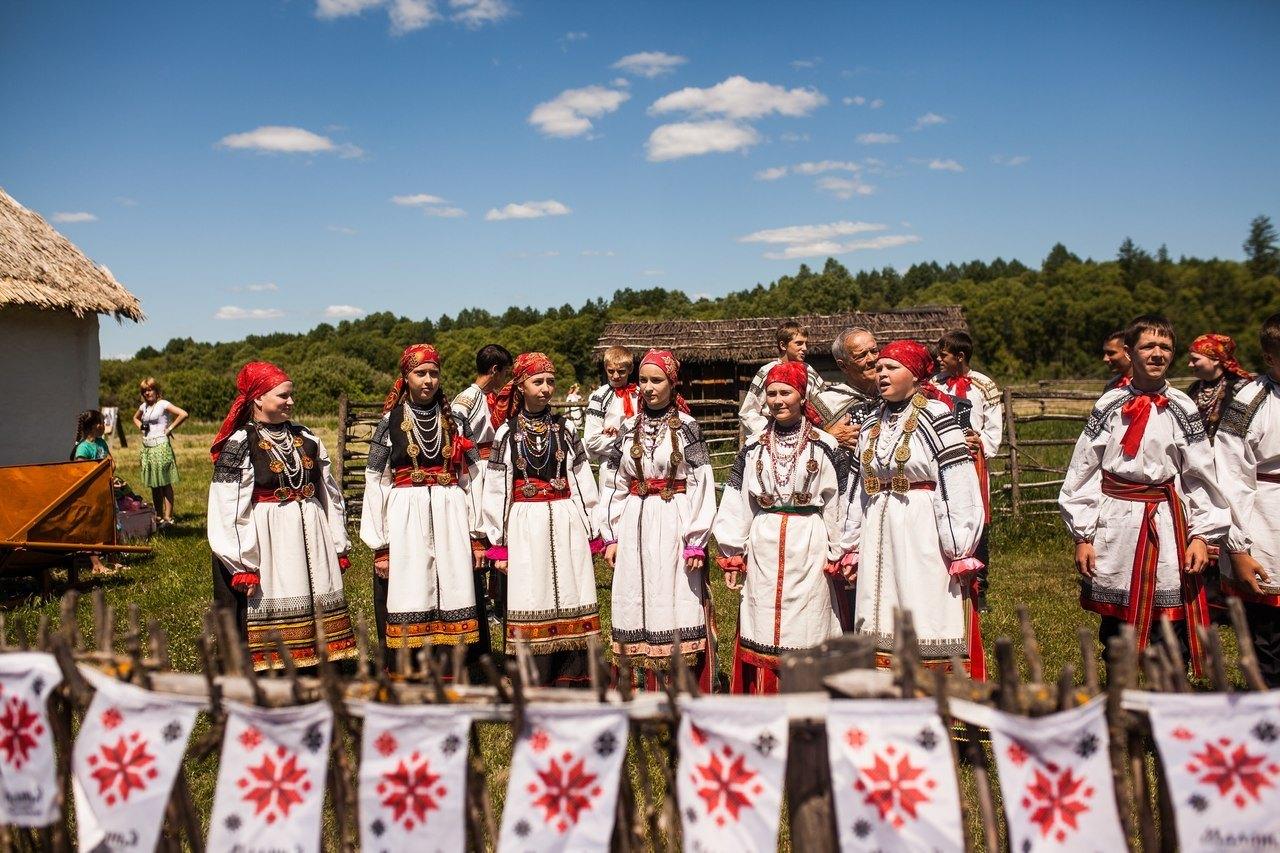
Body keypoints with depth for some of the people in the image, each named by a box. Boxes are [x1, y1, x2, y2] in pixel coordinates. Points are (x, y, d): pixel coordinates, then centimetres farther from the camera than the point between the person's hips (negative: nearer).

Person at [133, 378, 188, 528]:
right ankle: (159, 517, 15)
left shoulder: (163, 404, -7)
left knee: (165, 483, -4)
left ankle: (168, 517, -3)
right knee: (153, 485, 9)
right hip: (147, 448, 7)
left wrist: (170, 428, -12)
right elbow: (135, 418, 35)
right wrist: (141, 426, 14)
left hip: (161, 446, -7)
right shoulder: (144, 407, 14)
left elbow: (183, 414, -19)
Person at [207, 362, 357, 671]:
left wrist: (338, 547, 14)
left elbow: (330, 494, 16)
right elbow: (227, 509, -10)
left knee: (315, 615, 8)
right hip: (267, 544, -6)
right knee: (270, 617, -2)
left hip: (311, 539, 6)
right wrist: (242, 566, -15)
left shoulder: (306, 439, 12)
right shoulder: (240, 445, -5)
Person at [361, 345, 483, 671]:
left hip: (451, 521, 2)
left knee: (453, 596, 1)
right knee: (410, 600, -2)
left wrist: (478, 537, 3)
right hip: (406, 522, -2)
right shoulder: (390, 423, 5)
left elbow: (471, 479, 9)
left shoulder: (454, 421, 11)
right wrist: (380, 546, -3)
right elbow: (376, 485, 2)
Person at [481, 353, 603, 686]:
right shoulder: (507, 433, 4)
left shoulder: (565, 429, 8)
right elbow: (495, 491, 3)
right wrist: (500, 544, 0)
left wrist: (590, 534, 5)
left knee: (567, 601, 2)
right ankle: (532, 684, 9)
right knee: (531, 604, 0)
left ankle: (564, 682, 10)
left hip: (566, 527, 2)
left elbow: (583, 482, 9)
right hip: (525, 529, -1)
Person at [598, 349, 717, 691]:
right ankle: (652, 687, 17)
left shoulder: (686, 427, -2)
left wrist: (696, 541, -11)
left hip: (675, 527, -3)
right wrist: (611, 536, 6)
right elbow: (613, 486, 10)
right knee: (642, 605, 6)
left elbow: (701, 487, -6)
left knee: (678, 603, -2)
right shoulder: (629, 429, 9)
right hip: (635, 528, 4)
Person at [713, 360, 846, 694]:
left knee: (804, 628, 1)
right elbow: (735, 503, 7)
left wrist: (836, 555, 1)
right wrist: (731, 555, 4)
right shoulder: (753, 447, 8)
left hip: (808, 549, -2)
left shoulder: (824, 446, 1)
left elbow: (835, 505, 2)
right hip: (763, 549, 2)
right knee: (762, 627, 3)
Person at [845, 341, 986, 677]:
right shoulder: (872, 424, 13)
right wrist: (853, 547, 17)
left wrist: (960, 552, -15)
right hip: (880, 534, 7)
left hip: (923, 535, -6)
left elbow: (960, 487, -12)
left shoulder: (935, 417, -8)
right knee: (884, 626, 9)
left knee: (927, 616, -2)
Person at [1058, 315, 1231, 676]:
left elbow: (1201, 475, 4)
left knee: (1171, 625, 0)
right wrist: (1082, 537, -2)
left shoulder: (1183, 409, 3)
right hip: (1114, 525, 0)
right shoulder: (1109, 406, 0)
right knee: (1114, 621, 11)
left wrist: (1201, 536, -2)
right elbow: (1082, 472, 0)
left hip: (1167, 524, 0)